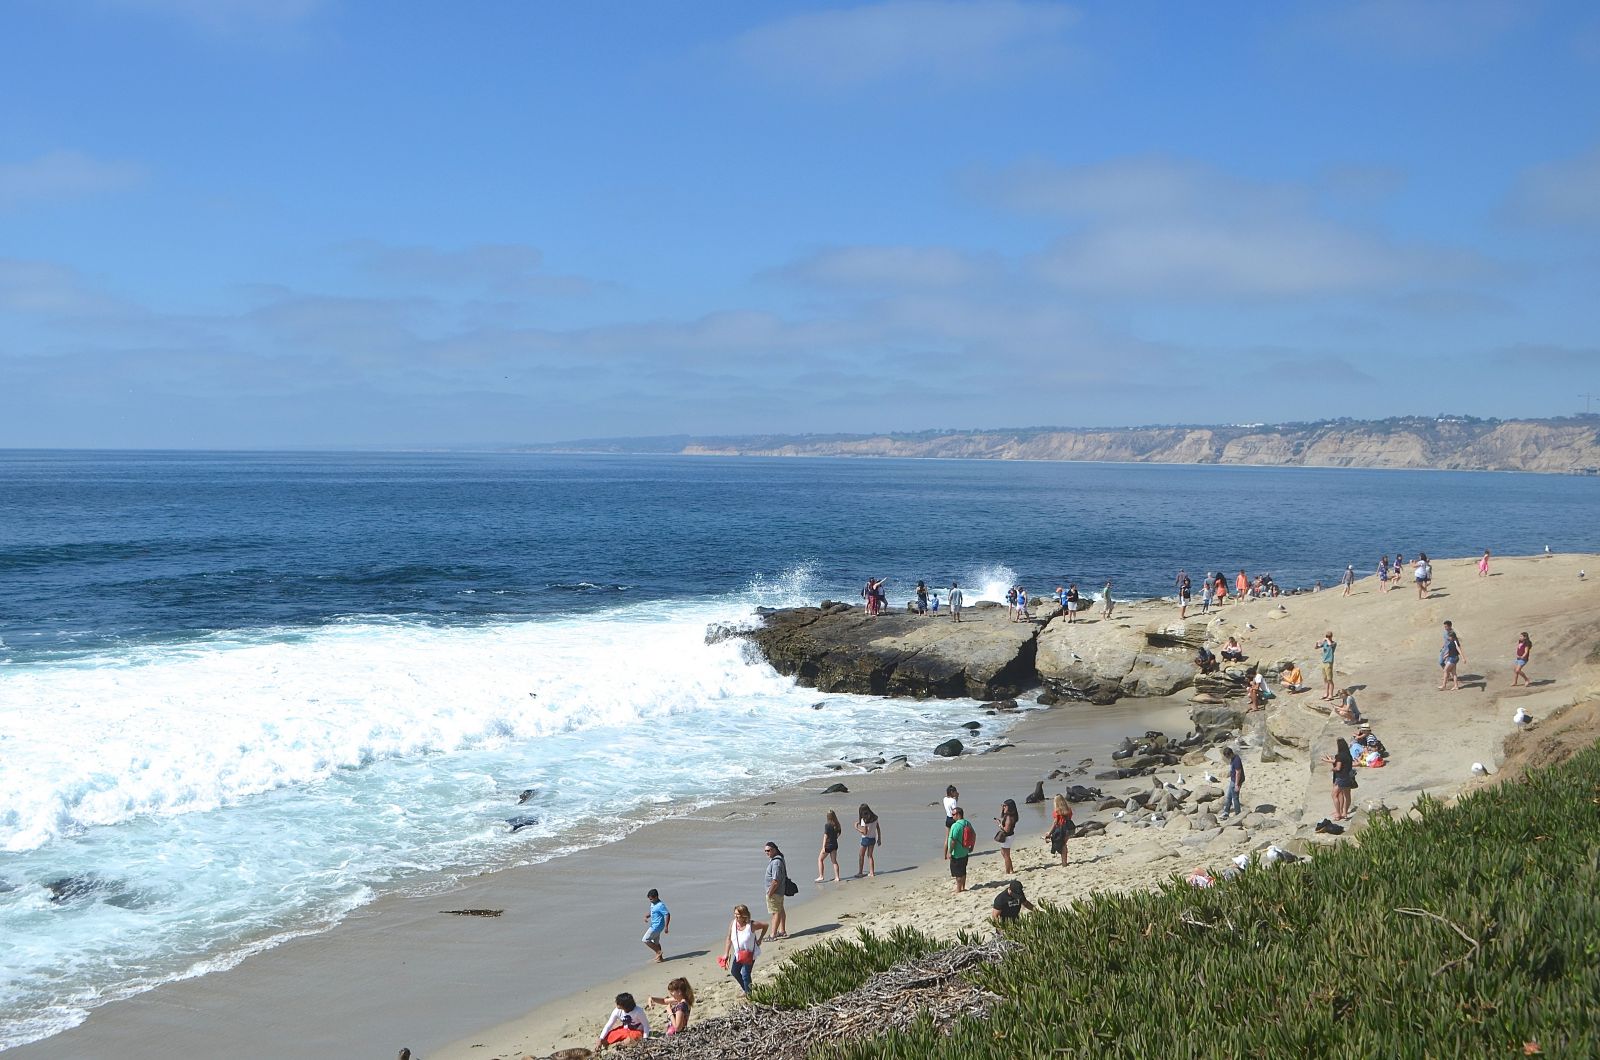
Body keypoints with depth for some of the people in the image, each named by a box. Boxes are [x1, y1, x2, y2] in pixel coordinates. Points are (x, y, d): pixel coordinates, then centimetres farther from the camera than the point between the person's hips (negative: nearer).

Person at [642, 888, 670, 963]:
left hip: (657, 926, -10)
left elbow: (667, 915, -22)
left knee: (645, 940, -8)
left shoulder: (660, 905, -21)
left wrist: (666, 927, -24)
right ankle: (660, 957, 24)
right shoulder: (653, 904, 8)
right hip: (654, 925, 10)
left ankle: (658, 952, -1)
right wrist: (647, 916, 0)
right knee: (656, 942, 16)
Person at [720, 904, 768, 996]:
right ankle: (745, 989, 39)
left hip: (750, 954, -6)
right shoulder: (733, 924, -11)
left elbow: (765, 926, -8)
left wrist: (760, 939, -7)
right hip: (738, 954, 6)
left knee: (745, 975, -11)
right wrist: (726, 954, -6)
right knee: (734, 972, 18)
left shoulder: (751, 925, -23)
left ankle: (749, 993, 10)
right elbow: (729, 939, -2)